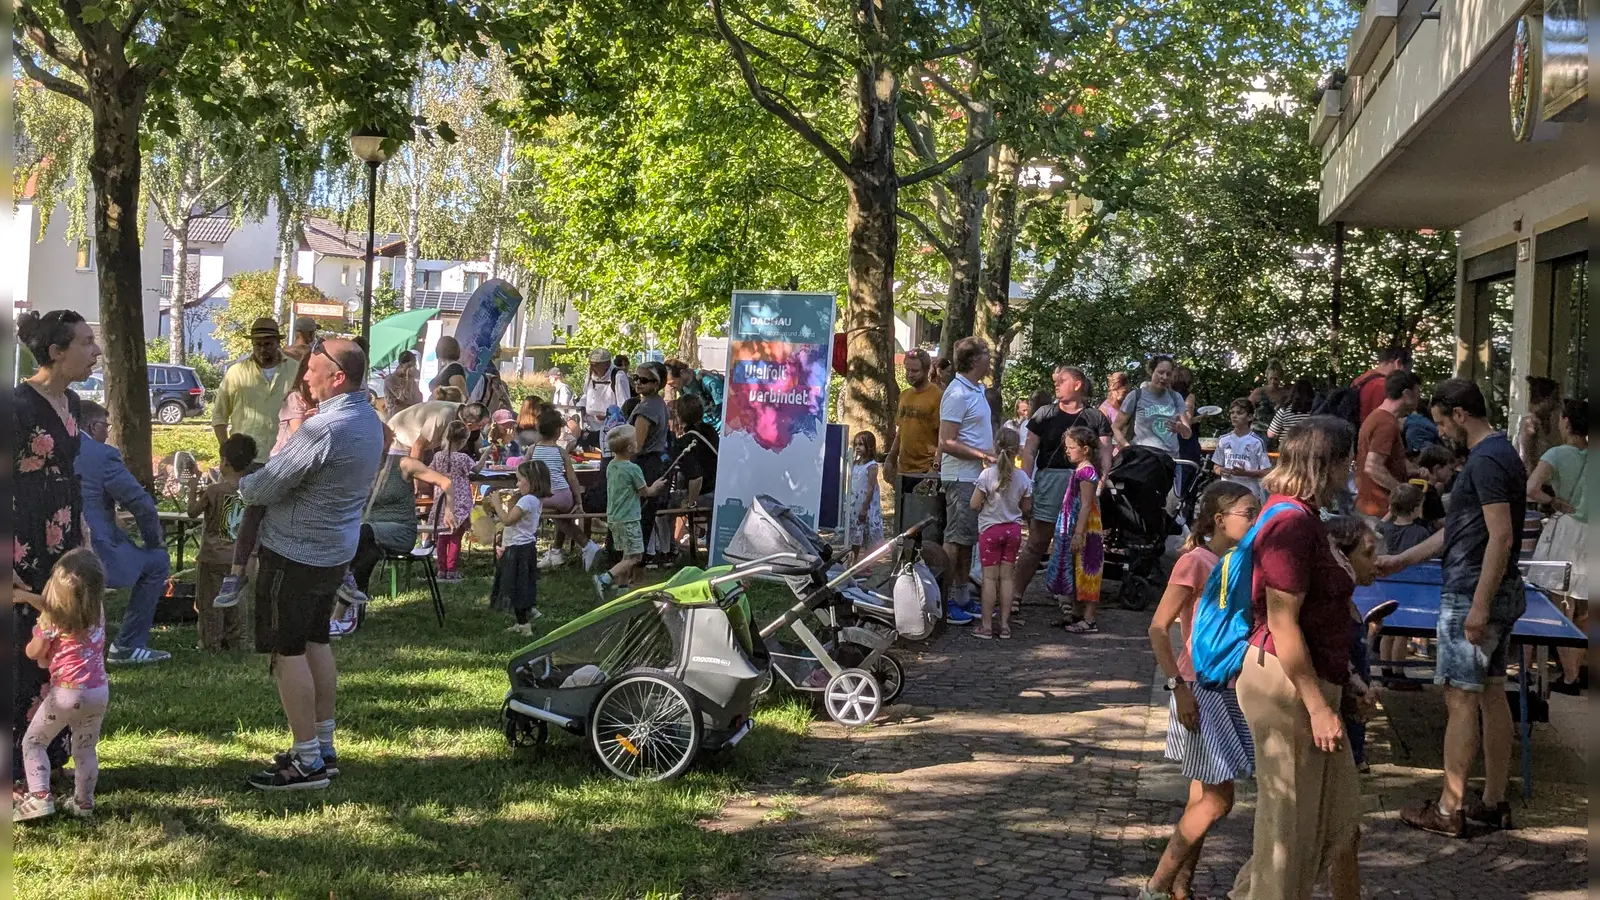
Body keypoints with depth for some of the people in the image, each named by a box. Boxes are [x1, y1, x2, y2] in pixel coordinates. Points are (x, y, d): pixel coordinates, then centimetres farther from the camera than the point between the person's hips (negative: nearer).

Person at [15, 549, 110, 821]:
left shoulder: (52, 618, -14)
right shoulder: (98, 612, 2)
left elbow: (33, 653, -4)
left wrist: (37, 633, 16)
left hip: (67, 693, -5)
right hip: (99, 691, 5)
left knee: (33, 742, 11)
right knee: (86, 749, 20)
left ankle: (39, 797, -3)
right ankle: (84, 803, 23)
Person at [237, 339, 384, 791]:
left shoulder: (325, 429, -26)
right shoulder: (369, 419, 5)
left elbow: (267, 486, -20)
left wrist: (240, 484, 1)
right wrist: (259, 479, 8)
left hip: (295, 552, -9)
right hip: (337, 548, 9)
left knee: (288, 652, -2)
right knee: (315, 642, 18)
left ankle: (307, 762, 2)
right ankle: (324, 746, 25)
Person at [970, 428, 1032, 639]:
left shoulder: (987, 475, -15)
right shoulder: (1023, 477, -5)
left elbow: (974, 504, -12)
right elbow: (1026, 508, 5)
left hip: (990, 529, -3)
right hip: (1013, 529, 3)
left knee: (990, 577, 1)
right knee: (1006, 577, 9)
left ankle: (986, 625, 4)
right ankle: (1005, 625, 11)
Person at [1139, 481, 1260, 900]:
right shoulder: (1195, 562, -14)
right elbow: (1158, 630, -16)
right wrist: (1179, 686, -21)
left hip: (1229, 689, 8)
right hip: (1200, 690, -8)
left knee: (1203, 799, 12)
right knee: (1217, 799, -7)